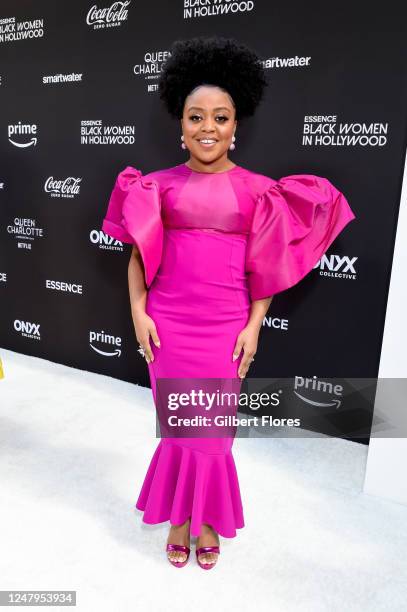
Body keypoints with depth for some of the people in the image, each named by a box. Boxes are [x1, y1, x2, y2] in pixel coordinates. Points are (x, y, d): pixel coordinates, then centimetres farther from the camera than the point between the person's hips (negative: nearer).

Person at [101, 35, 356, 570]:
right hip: (167, 320, 1)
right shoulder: (159, 184, 2)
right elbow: (138, 254, 5)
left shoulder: (257, 190, 0)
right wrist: (138, 312, -3)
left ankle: (201, 518, 35)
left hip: (226, 324, 0)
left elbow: (265, 265, 3)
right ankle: (185, 517, 33)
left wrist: (254, 325, -2)